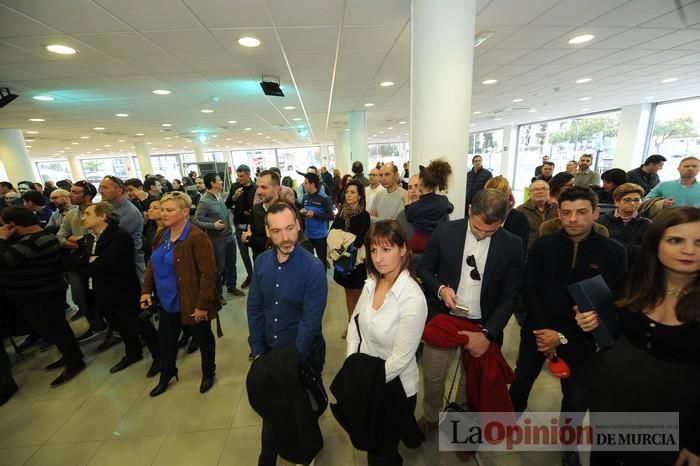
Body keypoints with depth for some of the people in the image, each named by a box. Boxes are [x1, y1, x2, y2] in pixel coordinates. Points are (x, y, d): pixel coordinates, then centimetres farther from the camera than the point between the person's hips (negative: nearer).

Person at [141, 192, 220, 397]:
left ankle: (208, 373, 38)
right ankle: (166, 375, 49)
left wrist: (203, 305, -23)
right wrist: (146, 290, 8)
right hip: (167, 303, 8)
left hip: (191, 304, -8)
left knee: (203, 339, 14)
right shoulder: (162, 235, 4)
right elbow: (152, 265, 16)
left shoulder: (197, 238, -23)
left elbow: (208, 274, -25)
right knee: (166, 339, 24)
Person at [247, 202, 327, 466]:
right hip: (270, 350, 4)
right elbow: (254, 308, -2)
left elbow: (310, 321, -22)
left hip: (304, 353, -3)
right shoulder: (261, 262, -9)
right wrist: (258, 352, -2)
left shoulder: (313, 268, -25)